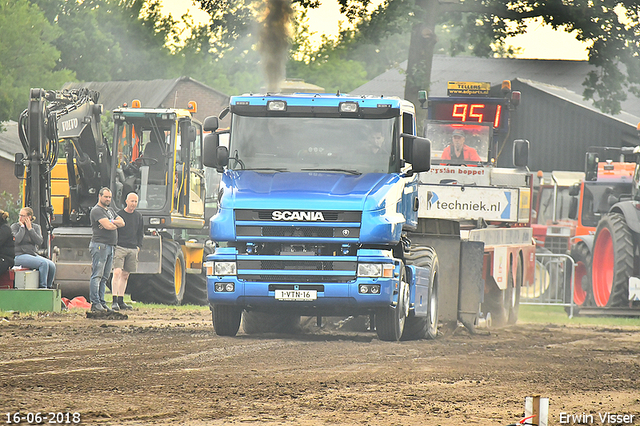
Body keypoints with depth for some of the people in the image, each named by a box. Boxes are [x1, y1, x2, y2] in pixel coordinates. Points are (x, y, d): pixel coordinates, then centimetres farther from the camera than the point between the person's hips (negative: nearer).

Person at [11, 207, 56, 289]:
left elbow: (39, 242, -4)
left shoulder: (36, 227, 12)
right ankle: (43, 286, -24)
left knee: (52, 265, -19)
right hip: (20, 256, -5)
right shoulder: (15, 226, 2)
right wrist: (22, 227, -9)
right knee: (44, 263, -29)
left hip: (34, 254, 5)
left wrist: (30, 229, -6)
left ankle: (49, 286, -4)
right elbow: (17, 240, -18)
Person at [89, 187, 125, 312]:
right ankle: (95, 303, -13)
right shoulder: (97, 210, -7)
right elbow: (108, 226, -18)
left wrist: (110, 223, -7)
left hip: (110, 246, 9)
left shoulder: (111, 210, 22)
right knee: (97, 276, -10)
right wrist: (116, 224, 3)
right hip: (99, 245, -9)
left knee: (104, 277, 9)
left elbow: (122, 222, 11)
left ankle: (101, 302, 11)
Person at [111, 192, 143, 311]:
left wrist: (139, 246, 11)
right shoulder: (119, 214, -3)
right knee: (117, 272, -16)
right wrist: (114, 245, -11)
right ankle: (114, 301, -18)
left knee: (125, 275, 9)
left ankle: (121, 301, 14)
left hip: (133, 250, 5)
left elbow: (140, 233, 22)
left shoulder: (138, 216, 13)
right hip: (120, 247, -5)